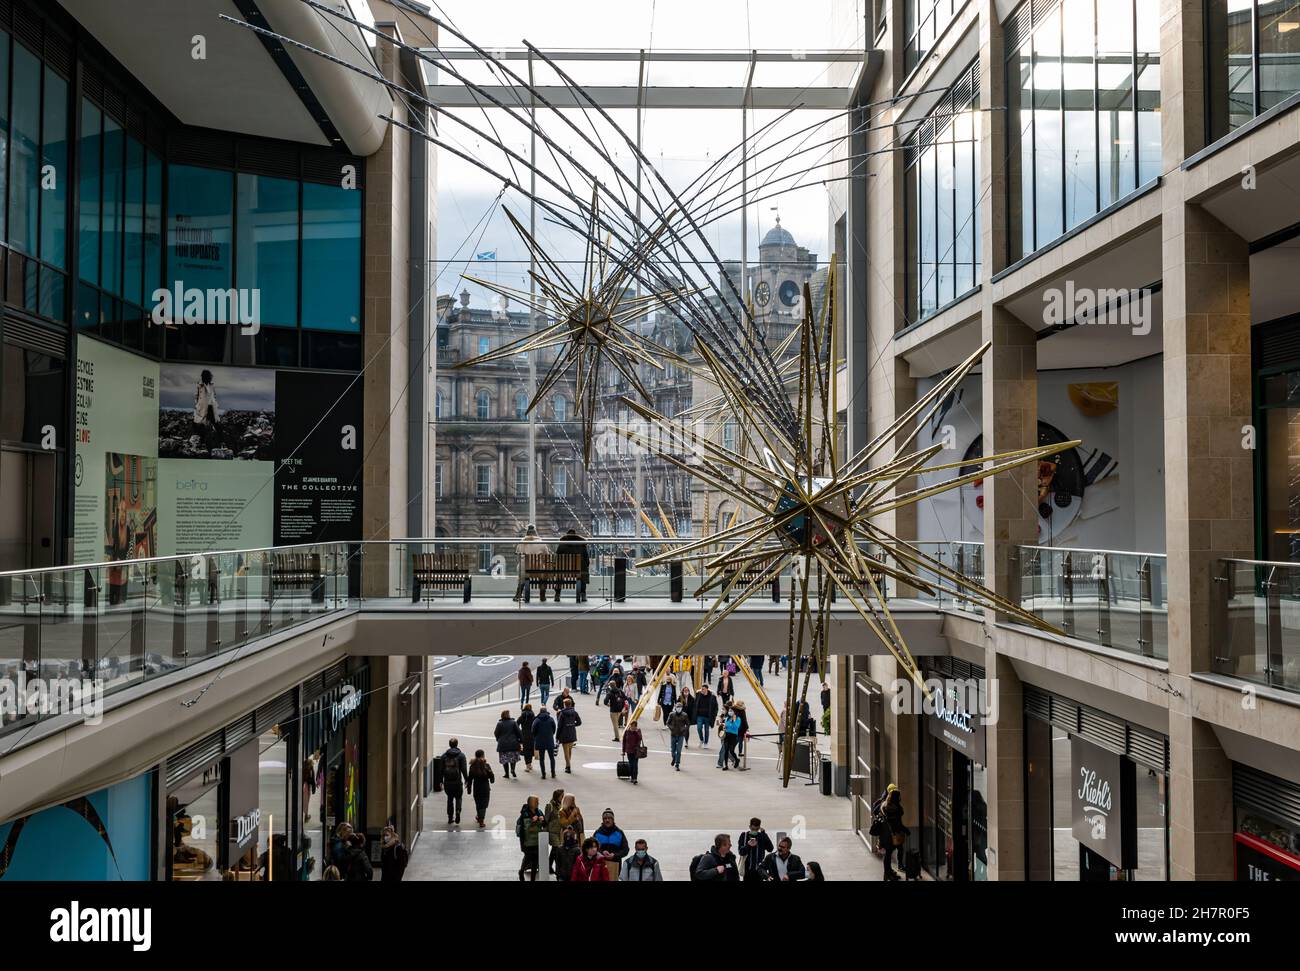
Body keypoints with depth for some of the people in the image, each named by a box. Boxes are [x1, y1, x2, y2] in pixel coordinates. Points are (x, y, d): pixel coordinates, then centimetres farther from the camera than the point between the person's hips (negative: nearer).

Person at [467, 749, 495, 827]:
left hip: (476, 788, 2)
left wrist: (469, 789, 6)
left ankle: (479, 817, 39)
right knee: (483, 804, 5)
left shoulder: (472, 766, -7)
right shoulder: (486, 766, -13)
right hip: (485, 788, -2)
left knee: (478, 803, 21)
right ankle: (481, 821, 0)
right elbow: (492, 778, -9)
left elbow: (470, 779, -3)